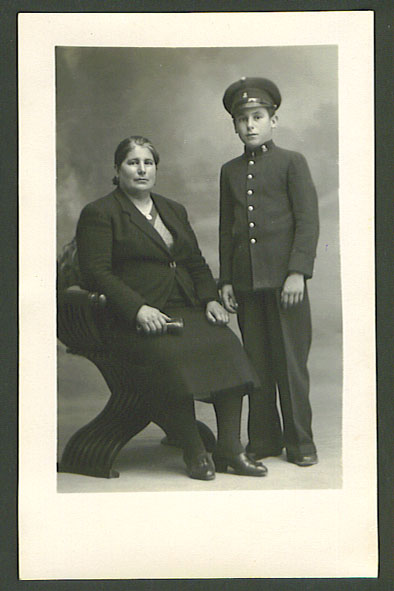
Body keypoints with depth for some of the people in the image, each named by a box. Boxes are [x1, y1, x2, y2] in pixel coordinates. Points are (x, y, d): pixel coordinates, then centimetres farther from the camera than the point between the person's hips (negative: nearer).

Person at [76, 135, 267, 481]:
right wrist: (138, 308, -19)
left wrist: (210, 299, 5)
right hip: (132, 319, -5)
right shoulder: (99, 213, 4)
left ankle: (229, 447, -18)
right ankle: (193, 452, -19)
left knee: (225, 343, -23)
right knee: (174, 353, -34)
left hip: (185, 310, 6)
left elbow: (196, 263, 24)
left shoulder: (174, 211, 24)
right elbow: (96, 272, -7)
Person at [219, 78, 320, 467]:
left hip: (284, 278, -4)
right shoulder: (230, 171, 16)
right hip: (246, 282, 4)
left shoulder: (292, 162, 3)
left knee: (291, 362, -2)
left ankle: (300, 442, 8)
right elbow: (225, 230, 17)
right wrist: (226, 281, 9)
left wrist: (297, 273, -12)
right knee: (256, 362, 6)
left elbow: (308, 220, -4)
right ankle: (263, 440, 15)